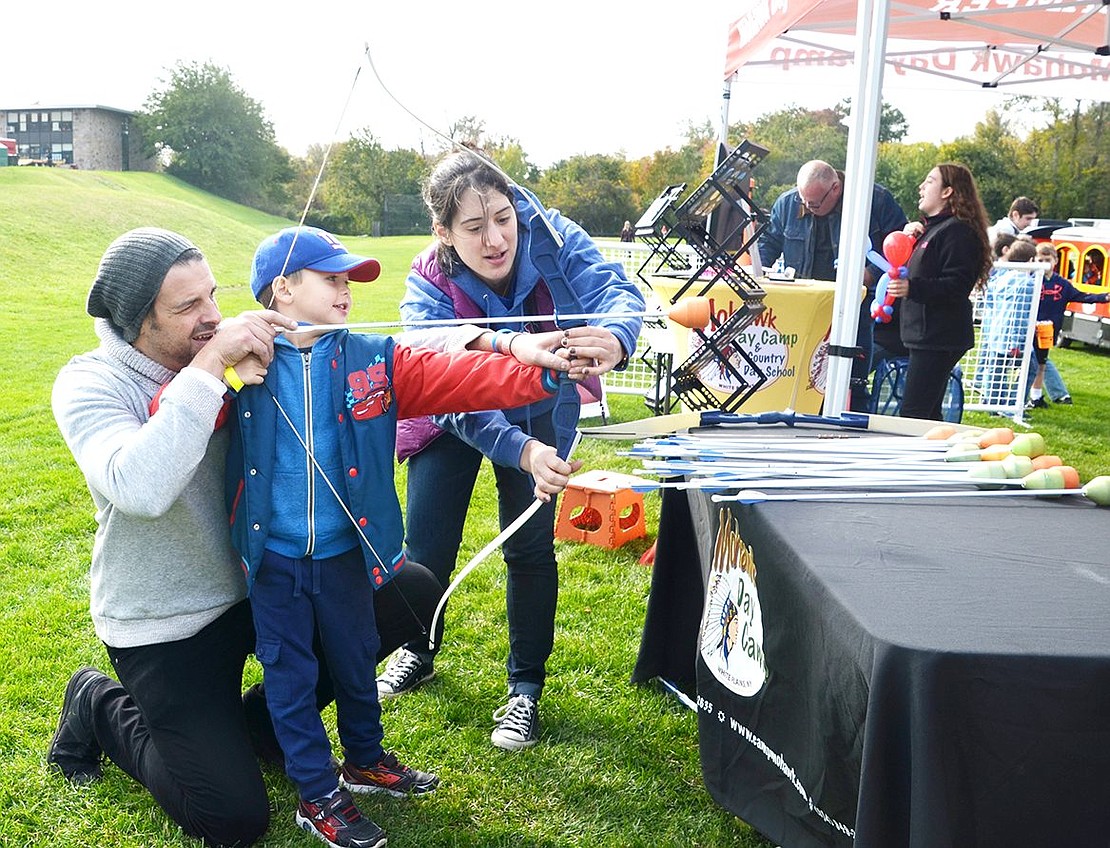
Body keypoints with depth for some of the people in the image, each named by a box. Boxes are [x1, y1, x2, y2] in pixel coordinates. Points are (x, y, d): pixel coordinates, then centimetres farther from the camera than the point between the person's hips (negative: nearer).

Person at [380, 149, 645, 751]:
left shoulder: (549, 234, -28)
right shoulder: (428, 291, -31)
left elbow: (615, 288, -43)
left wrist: (614, 337, -68)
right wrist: (522, 451, -58)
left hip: (535, 410, 1)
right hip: (454, 421, 0)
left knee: (531, 545, -4)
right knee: (427, 548, 3)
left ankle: (526, 688, 14)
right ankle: (417, 654, 34)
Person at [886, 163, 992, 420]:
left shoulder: (957, 231, -12)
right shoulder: (931, 227, 21)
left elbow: (956, 286, -21)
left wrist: (912, 288, -33)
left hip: (939, 339, -11)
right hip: (924, 334, 11)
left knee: (912, 415, -14)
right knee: (927, 415, 14)